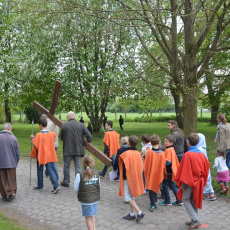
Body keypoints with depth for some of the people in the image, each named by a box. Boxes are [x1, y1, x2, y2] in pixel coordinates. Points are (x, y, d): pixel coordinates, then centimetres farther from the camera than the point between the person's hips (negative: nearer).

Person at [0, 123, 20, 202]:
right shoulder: (13, 138, -6)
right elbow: (17, 153, 0)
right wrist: (16, 162, 15)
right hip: (11, 163, 0)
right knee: (11, 180, 13)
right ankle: (11, 192, 5)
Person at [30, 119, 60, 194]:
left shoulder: (38, 135, -16)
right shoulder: (52, 134, -1)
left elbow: (35, 145, -12)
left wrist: (32, 138, 3)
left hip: (41, 155, -4)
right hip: (49, 155, 4)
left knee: (40, 170, 13)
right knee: (50, 169, 3)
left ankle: (40, 186, 26)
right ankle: (56, 185, -10)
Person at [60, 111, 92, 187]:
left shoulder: (64, 125, -5)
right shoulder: (81, 125, -2)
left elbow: (61, 138, 4)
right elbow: (89, 136, -6)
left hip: (67, 150, -1)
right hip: (78, 150, 1)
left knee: (66, 166, 15)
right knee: (78, 167, 6)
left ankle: (66, 182, 28)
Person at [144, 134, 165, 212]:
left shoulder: (149, 152, -17)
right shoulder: (162, 153, -8)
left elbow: (146, 165, -11)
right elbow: (163, 165, 1)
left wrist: (146, 172, 5)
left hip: (150, 173, -3)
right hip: (158, 174, 4)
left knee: (151, 189, 5)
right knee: (156, 187, 21)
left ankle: (153, 205, 4)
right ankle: (155, 202, 31)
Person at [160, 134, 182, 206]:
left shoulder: (169, 150, -20)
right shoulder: (171, 149, 10)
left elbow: (168, 162, -26)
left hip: (168, 171, -9)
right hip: (171, 171, 9)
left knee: (165, 185, 5)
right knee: (172, 185, 16)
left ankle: (167, 201, 15)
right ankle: (179, 200, 20)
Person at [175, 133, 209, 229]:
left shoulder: (187, 154, -20)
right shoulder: (201, 154, 1)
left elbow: (185, 171, -19)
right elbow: (206, 167, 9)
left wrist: (183, 184, -11)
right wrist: (202, 181, 19)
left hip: (190, 181, -7)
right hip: (199, 181, 7)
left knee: (185, 199, 8)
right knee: (194, 201, 17)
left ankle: (195, 220, 0)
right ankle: (194, 221, 25)